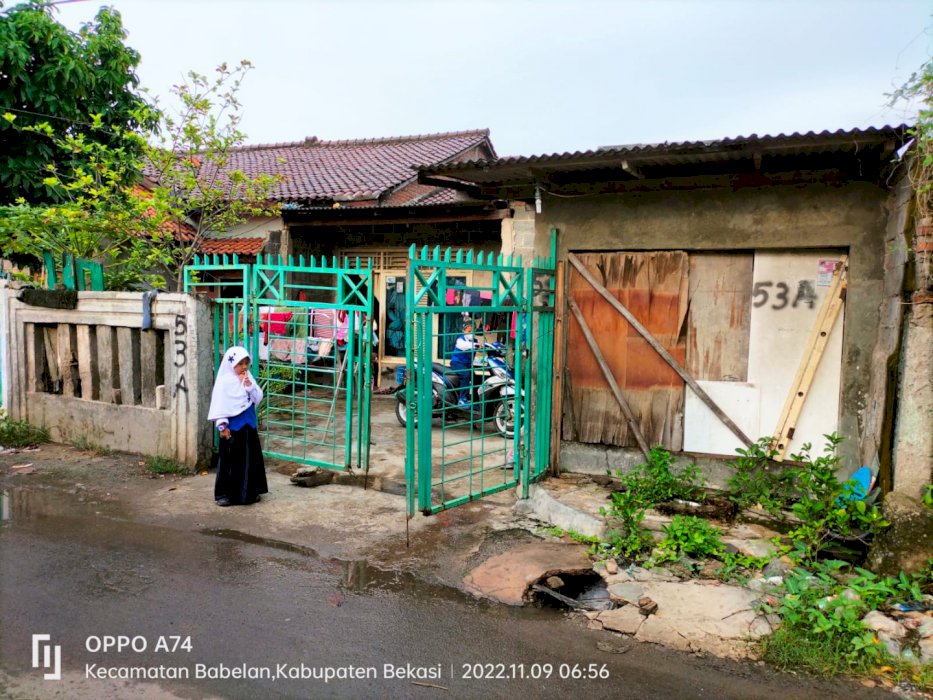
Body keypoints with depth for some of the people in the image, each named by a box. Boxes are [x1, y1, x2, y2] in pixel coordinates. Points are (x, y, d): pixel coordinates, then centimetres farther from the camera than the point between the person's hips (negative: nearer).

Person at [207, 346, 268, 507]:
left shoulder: (249, 378, 5)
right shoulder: (224, 381, -11)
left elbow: (258, 399, 4)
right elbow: (219, 404, -12)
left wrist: (250, 386, -12)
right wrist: (222, 425, -16)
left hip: (249, 425, 6)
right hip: (232, 427, -6)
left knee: (250, 459, 11)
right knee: (230, 460, 1)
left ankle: (249, 492, 23)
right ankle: (223, 494, 11)